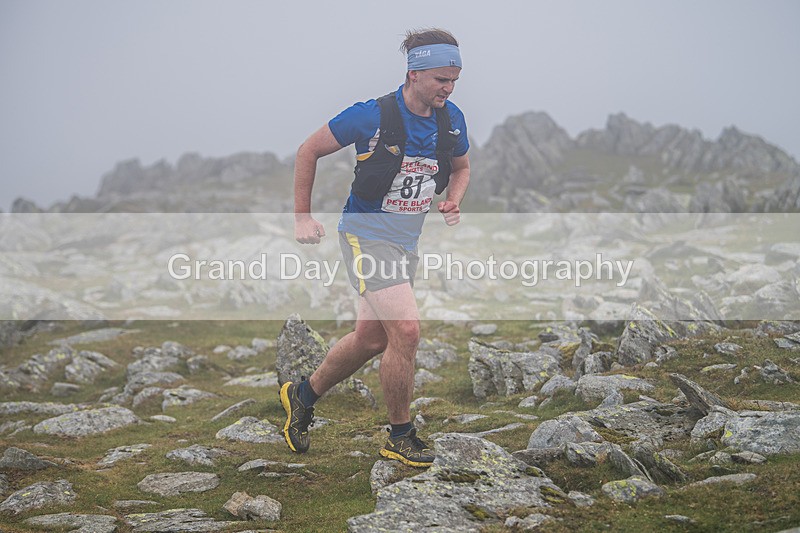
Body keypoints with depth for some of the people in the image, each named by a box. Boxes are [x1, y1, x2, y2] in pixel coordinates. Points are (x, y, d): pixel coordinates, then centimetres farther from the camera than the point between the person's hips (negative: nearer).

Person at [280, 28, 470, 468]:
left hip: (406, 241, 7)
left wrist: (452, 201, -1)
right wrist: (302, 217, -5)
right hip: (366, 234, -7)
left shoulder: (452, 119, -1)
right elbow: (308, 151, -6)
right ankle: (400, 438, -3)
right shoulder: (373, 116, -18)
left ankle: (303, 395, 37)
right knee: (406, 330, -19)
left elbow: (461, 167, 20)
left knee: (371, 339, 14)